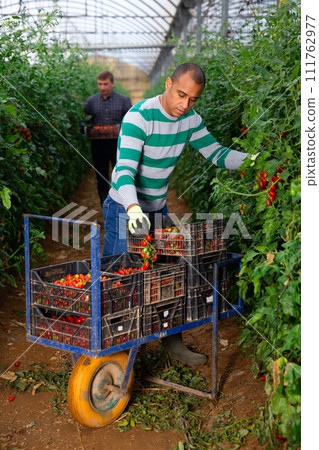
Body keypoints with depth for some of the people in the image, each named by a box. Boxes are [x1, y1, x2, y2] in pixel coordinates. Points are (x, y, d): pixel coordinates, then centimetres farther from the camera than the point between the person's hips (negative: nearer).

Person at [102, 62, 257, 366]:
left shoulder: (189, 118, -2)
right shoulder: (139, 116, -25)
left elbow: (215, 154, 4)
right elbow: (125, 170, -33)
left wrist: (252, 159, -14)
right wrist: (133, 208, -50)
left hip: (158, 209, 7)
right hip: (126, 211, -7)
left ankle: (172, 341, 26)